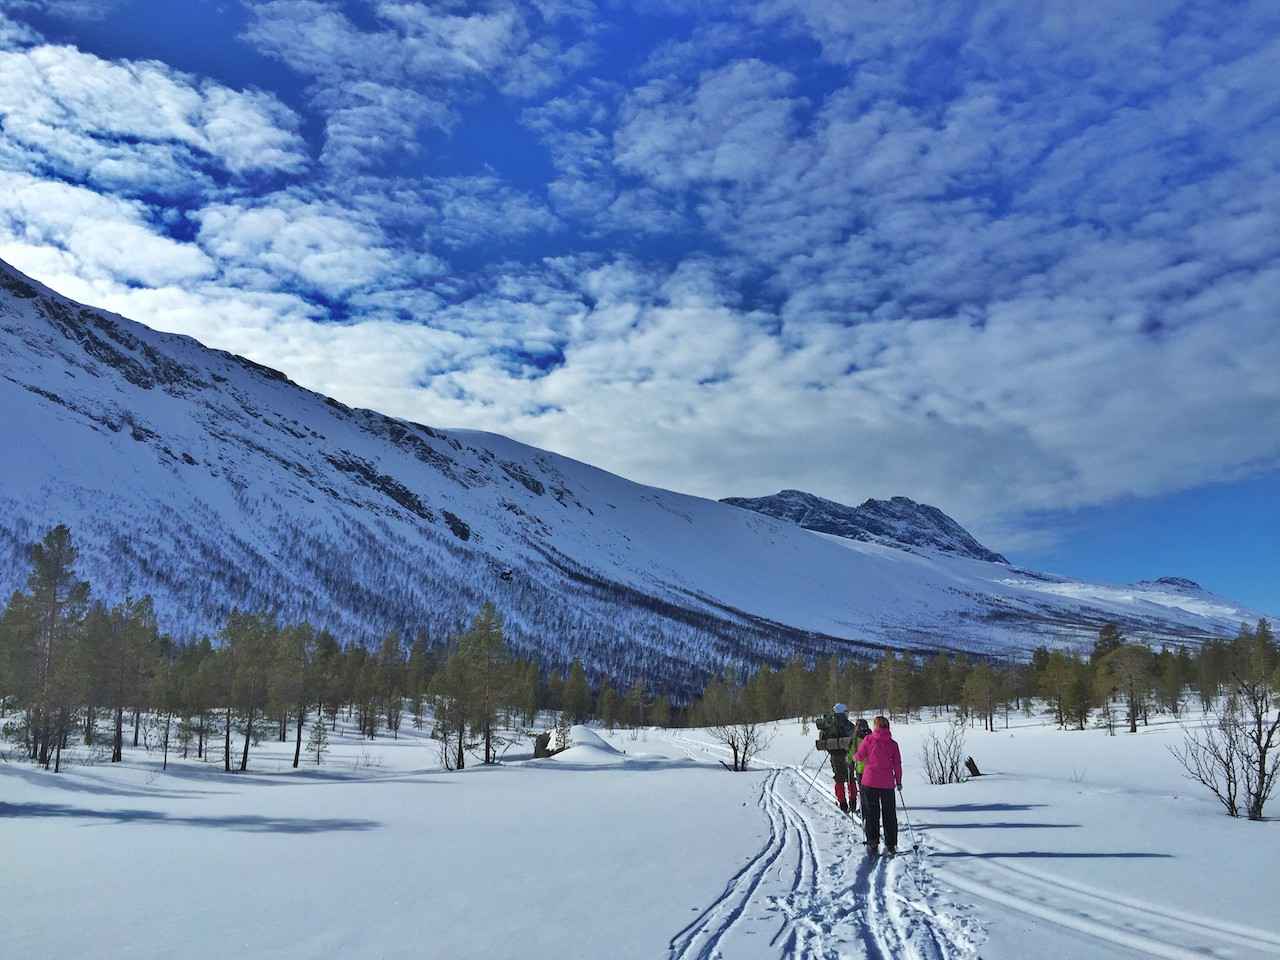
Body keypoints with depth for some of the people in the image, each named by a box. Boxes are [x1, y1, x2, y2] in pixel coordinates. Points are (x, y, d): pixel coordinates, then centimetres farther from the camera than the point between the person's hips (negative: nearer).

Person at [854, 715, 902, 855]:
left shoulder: (868, 740, -5)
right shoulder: (893, 744, -1)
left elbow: (859, 756, 2)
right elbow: (897, 764, 1)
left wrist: (854, 757, 24)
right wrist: (899, 781, 12)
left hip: (869, 781, -1)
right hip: (887, 783, 1)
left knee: (871, 814, 9)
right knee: (889, 815, 12)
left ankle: (873, 844, 8)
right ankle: (891, 846, 14)